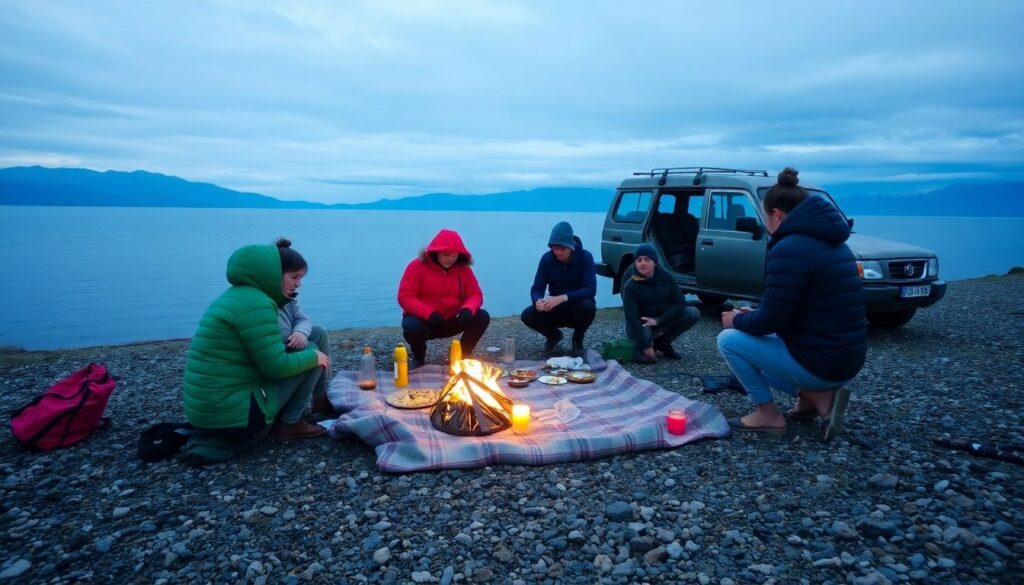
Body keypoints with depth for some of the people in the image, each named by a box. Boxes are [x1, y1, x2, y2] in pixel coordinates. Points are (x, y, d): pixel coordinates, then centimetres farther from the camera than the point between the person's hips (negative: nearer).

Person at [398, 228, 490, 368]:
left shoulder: (463, 269, -2)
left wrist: (468, 309, -27)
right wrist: (429, 314, -31)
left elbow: (475, 294, -2)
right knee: (413, 327, -37)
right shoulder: (417, 266, -12)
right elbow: (405, 297, -17)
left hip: (452, 320, 3)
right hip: (423, 319, -3)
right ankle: (419, 356, 1)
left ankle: (464, 353, 6)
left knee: (482, 317, -18)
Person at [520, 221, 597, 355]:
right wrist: (538, 301, -35)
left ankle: (578, 338, -2)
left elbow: (590, 289, -28)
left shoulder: (585, 257, -17)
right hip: (555, 309, 2)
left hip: (577, 307, -2)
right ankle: (553, 335, 11)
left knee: (588, 306, -36)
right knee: (527, 315, -22)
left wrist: (562, 298, -41)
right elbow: (537, 288, -9)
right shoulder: (547, 258, -9)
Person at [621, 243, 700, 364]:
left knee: (693, 313, -18)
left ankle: (662, 343, 0)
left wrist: (658, 320, -22)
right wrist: (646, 346, -31)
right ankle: (639, 347, 0)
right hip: (642, 325, -4)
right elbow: (631, 317, -24)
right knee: (644, 334, -38)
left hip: (665, 319, 4)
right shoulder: (631, 286, -19)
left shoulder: (665, 276, -9)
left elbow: (680, 302, -10)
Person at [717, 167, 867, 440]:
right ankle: (818, 395, 11)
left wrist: (737, 320, 1)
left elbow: (769, 321, -19)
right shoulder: (831, 243, 12)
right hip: (846, 360, 10)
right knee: (753, 344, 27)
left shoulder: (789, 248, -19)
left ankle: (768, 415, 4)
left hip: (819, 362, -9)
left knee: (729, 339, 1)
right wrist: (751, 316, 18)